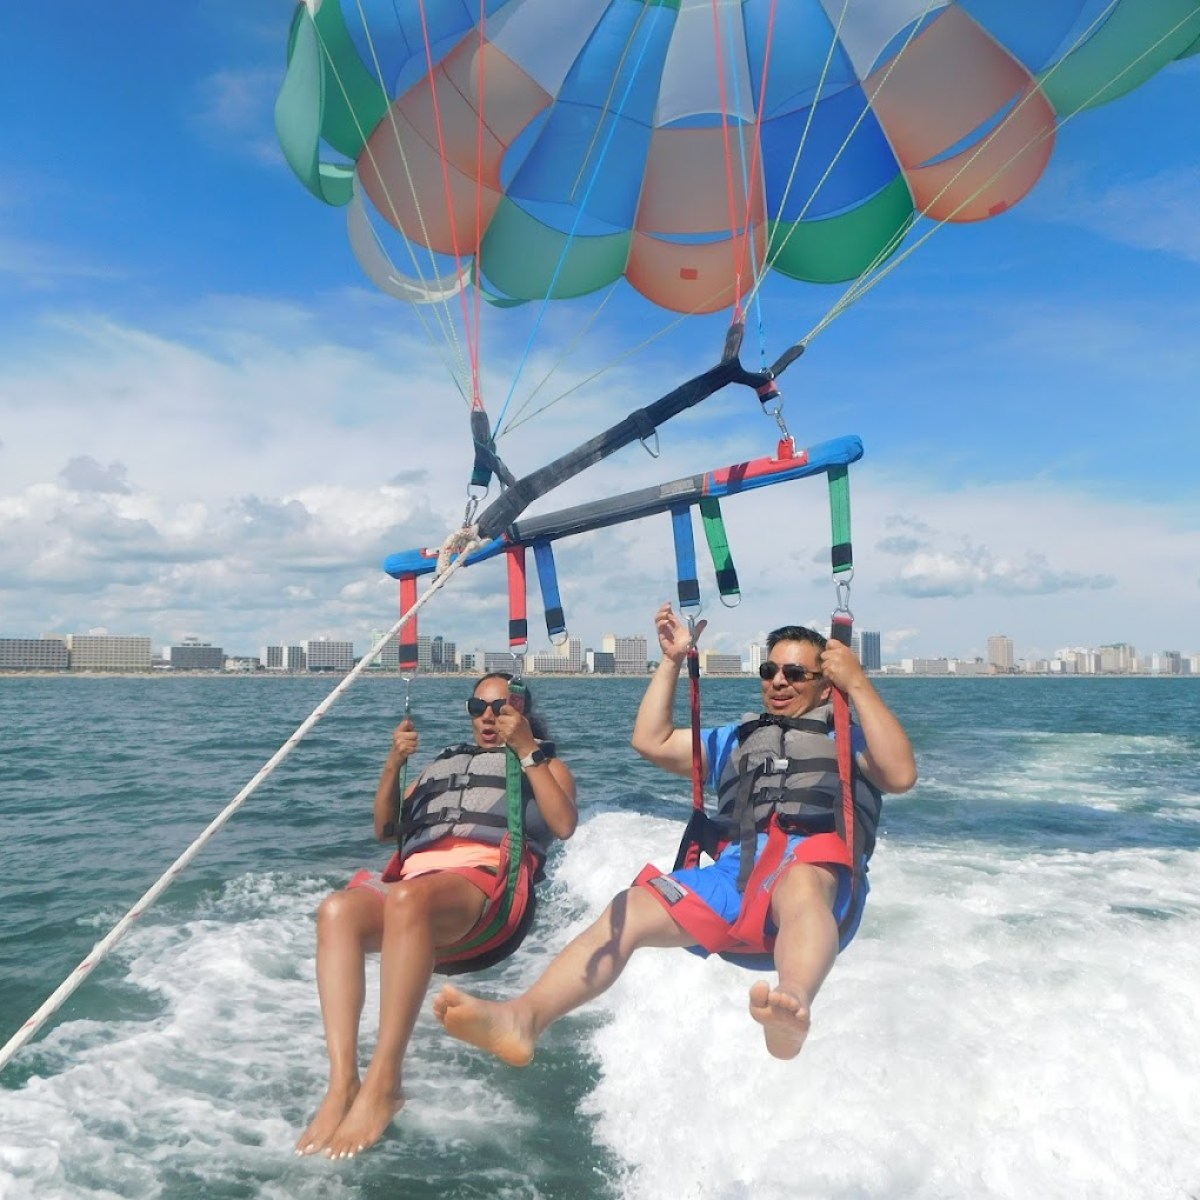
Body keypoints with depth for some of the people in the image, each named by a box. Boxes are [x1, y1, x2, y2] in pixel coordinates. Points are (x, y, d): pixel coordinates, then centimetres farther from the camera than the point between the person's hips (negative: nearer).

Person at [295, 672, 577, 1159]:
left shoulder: (545, 762, 26)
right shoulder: (442, 764, 37)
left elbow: (564, 825, 4)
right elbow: (384, 828, 28)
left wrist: (527, 751, 1)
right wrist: (394, 763, 13)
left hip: (486, 876, -4)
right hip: (415, 876, 5)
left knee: (406, 900, -38)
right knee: (338, 908, -29)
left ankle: (383, 1084, -38)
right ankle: (342, 1082, -36)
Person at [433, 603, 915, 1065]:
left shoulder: (849, 740, 23)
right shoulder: (736, 740, 35)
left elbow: (900, 775, 0)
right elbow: (651, 742, 26)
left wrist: (858, 684, -2)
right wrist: (672, 660, 23)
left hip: (820, 876, -3)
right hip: (734, 870, 4)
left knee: (799, 883, -41)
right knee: (630, 909, -22)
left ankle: (793, 1005, -68)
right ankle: (523, 1017, -39)